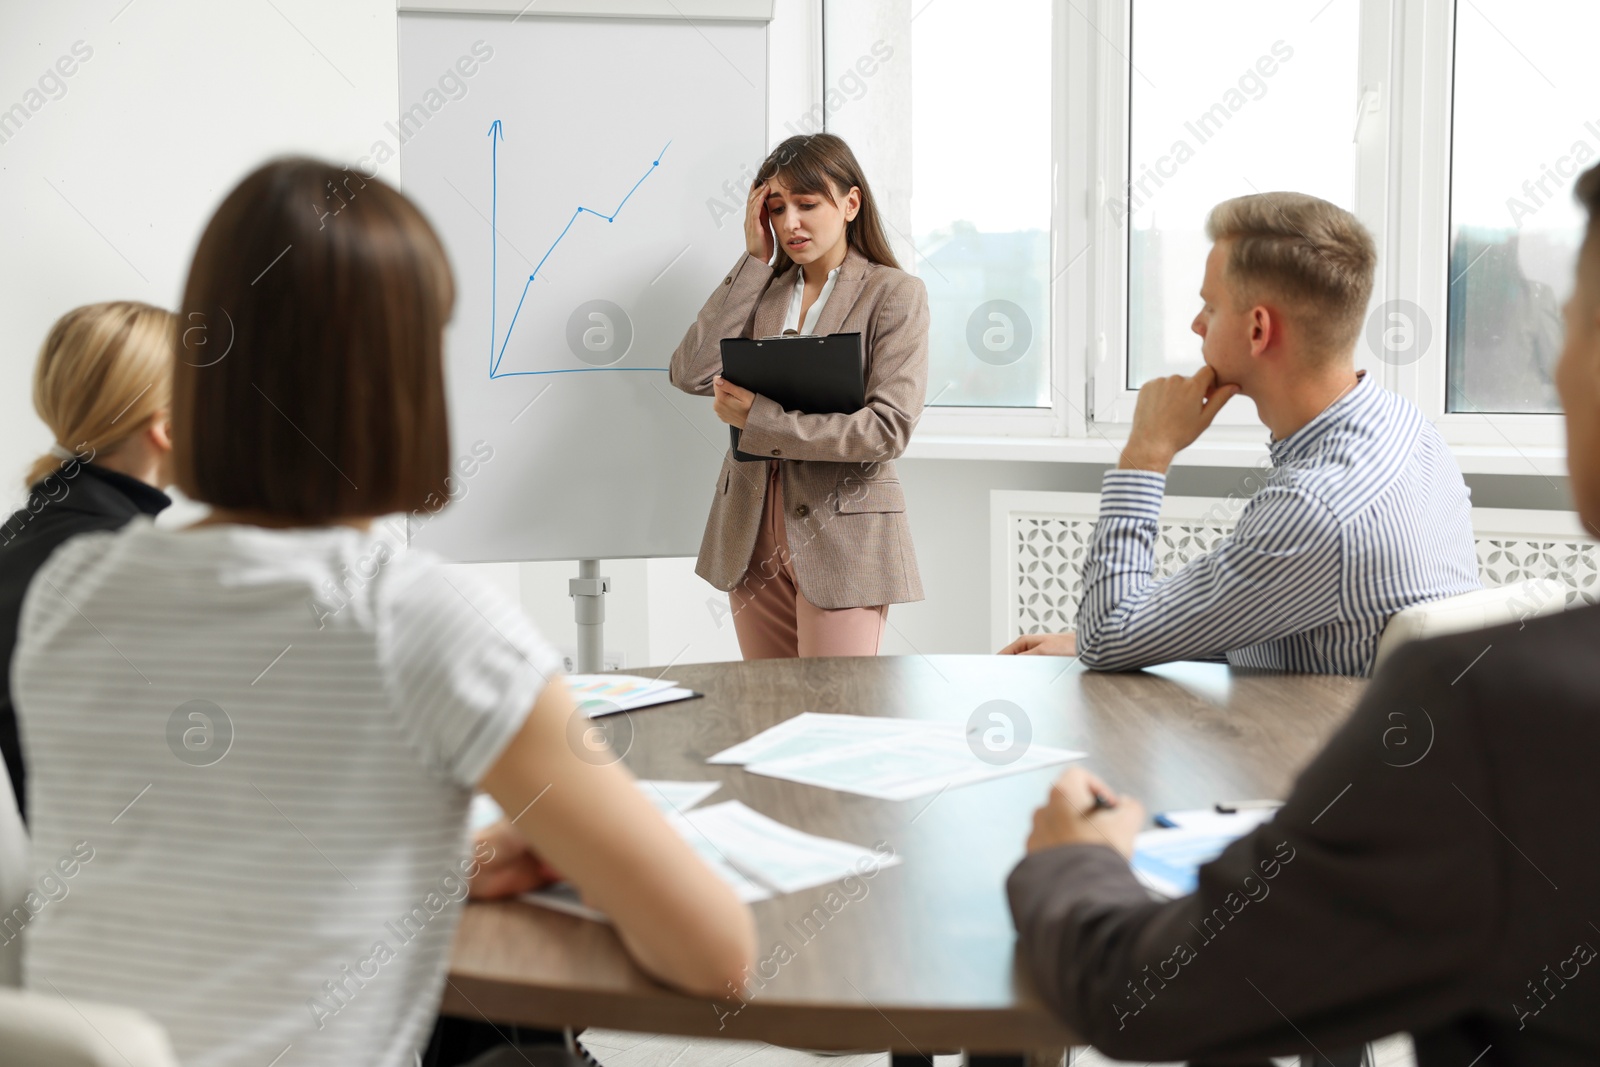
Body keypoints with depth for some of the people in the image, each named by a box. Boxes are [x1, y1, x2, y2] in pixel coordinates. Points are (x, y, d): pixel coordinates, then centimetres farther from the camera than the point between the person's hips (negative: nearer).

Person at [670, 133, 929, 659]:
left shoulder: (895, 293, -3)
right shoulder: (760, 289, 12)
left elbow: (889, 428, -15)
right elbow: (691, 374, -4)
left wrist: (759, 420, -17)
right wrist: (754, 259, -1)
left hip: (842, 537, -5)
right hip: (753, 534, 5)